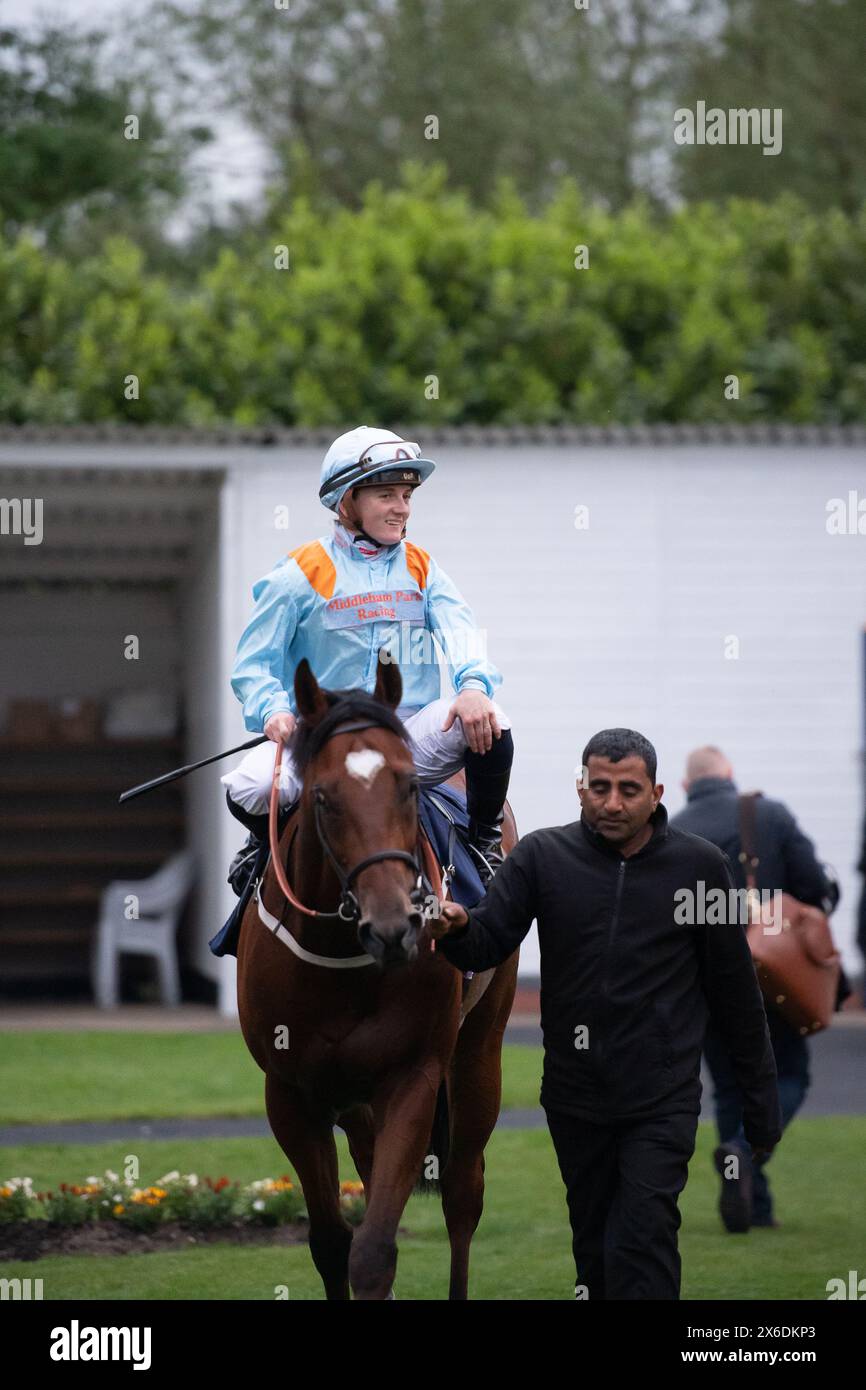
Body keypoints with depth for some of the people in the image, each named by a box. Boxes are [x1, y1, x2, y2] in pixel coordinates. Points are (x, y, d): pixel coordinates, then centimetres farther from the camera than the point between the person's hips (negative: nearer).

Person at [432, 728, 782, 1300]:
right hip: (574, 1097, 3)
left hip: (662, 1102, -3)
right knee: (594, 1247, 15)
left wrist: (762, 1099, 5)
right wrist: (457, 930, -34)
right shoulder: (542, 856, -1)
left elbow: (735, 986, 3)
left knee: (641, 1251, -13)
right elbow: (488, 943, -9)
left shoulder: (699, 865, -3)